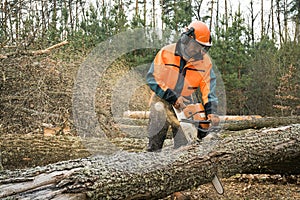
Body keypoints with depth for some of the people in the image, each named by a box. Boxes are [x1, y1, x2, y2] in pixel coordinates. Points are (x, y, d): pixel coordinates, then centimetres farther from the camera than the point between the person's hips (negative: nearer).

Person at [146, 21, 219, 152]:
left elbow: (208, 87, -6)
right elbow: (153, 78, -15)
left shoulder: (205, 61, -5)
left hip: (185, 102, 2)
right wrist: (173, 98, -19)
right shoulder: (166, 53, -13)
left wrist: (211, 111, -19)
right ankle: (153, 151, -15)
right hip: (163, 99, -2)